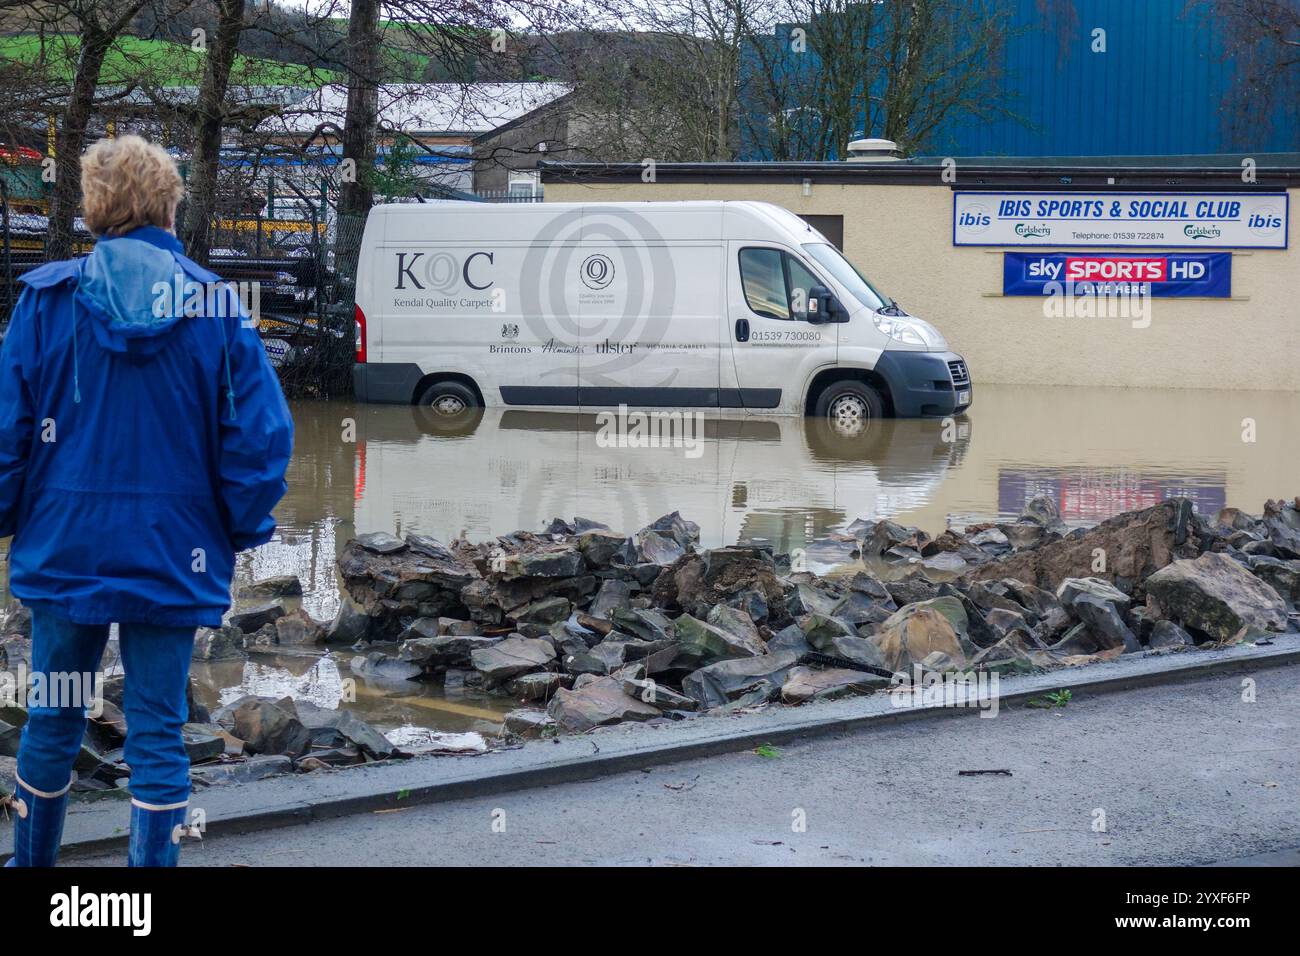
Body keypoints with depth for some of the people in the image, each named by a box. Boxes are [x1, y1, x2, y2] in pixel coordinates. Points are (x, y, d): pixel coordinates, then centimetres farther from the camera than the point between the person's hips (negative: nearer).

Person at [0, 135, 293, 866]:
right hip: (172, 557, -1)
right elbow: (259, 436, -7)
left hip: (64, 549, 1)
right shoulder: (218, 306, -5)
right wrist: (244, 532, 6)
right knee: (158, 732, 5)